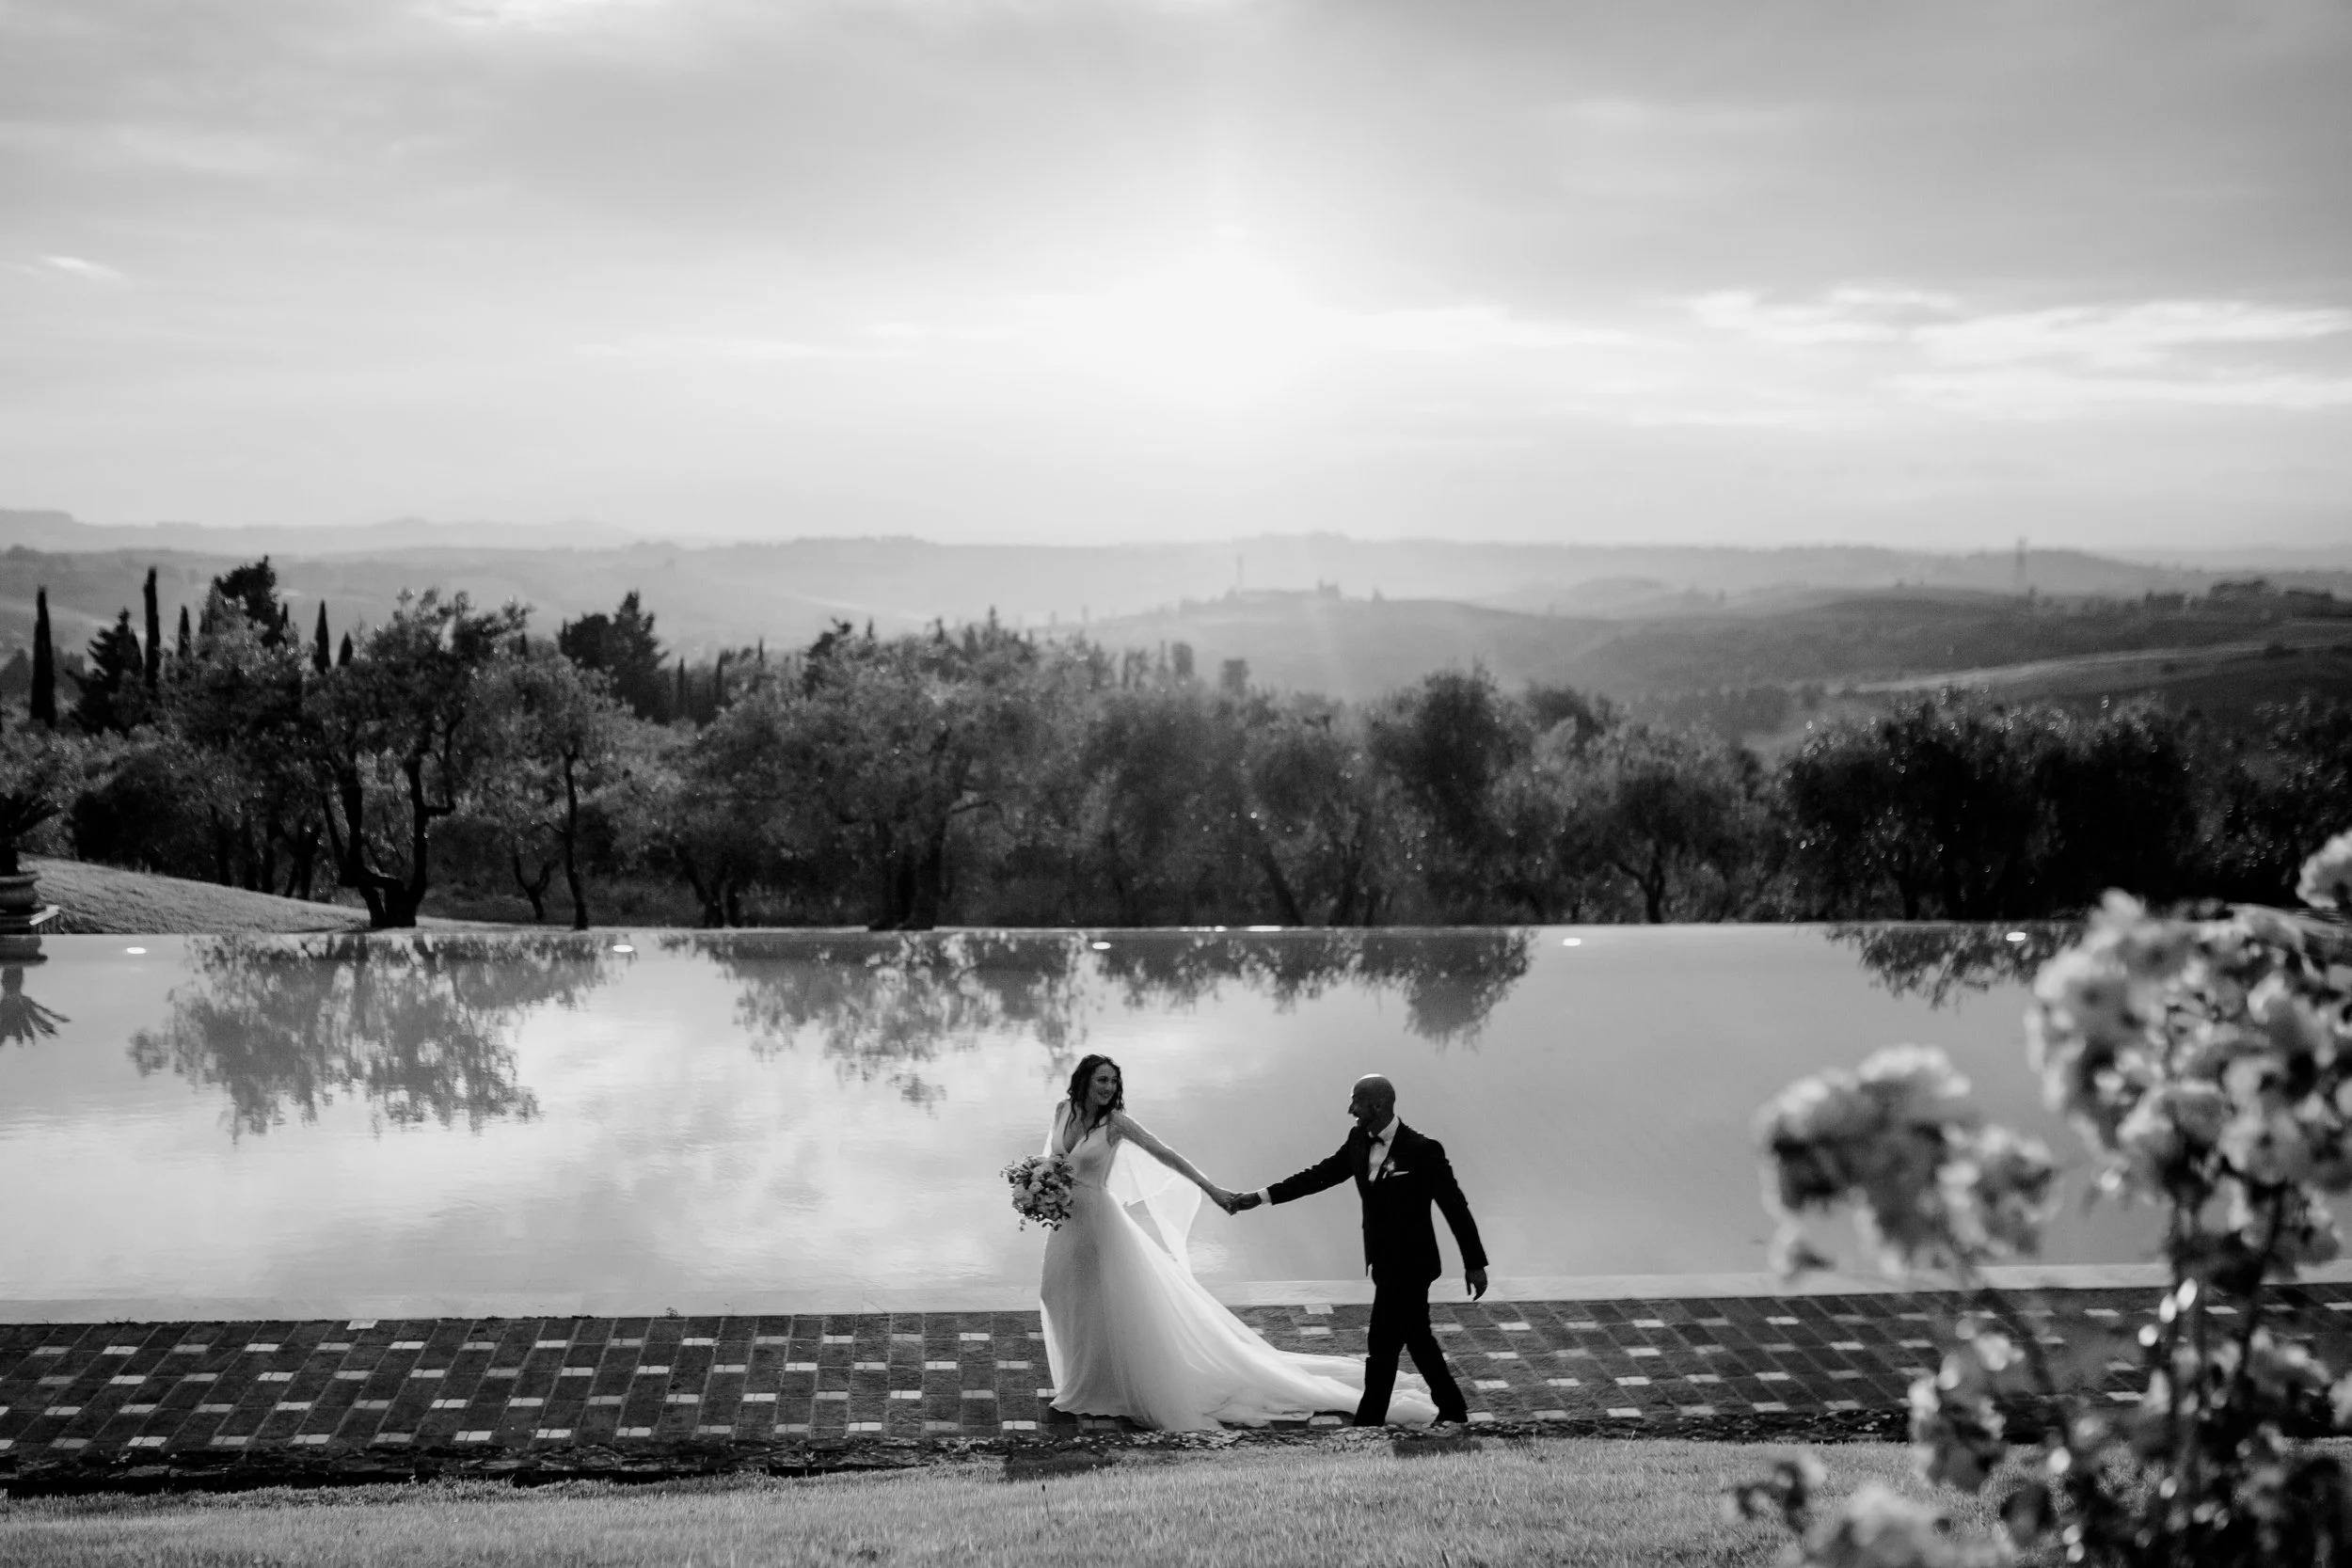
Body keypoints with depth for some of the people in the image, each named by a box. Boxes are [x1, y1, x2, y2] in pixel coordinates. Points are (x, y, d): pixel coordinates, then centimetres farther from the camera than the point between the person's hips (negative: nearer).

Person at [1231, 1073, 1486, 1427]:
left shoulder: (1422, 1150, -20)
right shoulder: (1359, 1142, 1)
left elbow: (1456, 1206, -14)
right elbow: (1321, 1175, 7)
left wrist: (1474, 1263, -9)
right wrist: (1261, 1196, 2)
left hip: (1409, 1264, -7)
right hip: (1383, 1262, 7)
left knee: (1382, 1348, -5)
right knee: (1416, 1338, 18)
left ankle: (1368, 1423, 3)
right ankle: (1452, 1410, 32)